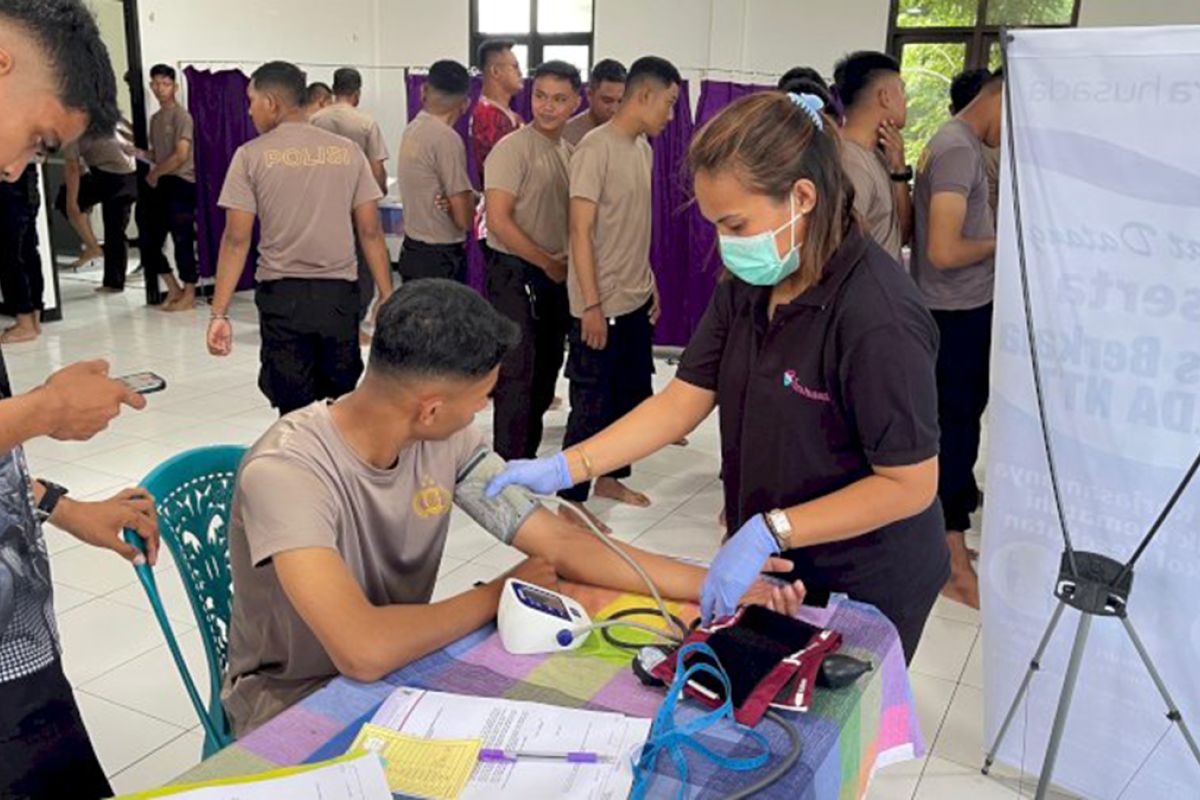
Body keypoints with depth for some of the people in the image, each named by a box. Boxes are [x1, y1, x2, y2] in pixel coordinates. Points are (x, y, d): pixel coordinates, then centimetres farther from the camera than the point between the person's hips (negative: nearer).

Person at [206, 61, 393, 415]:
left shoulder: (252, 155, -2)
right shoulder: (348, 151, 5)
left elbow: (236, 239, -6)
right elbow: (371, 232, 2)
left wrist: (219, 313, -2)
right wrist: (388, 299, 7)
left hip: (282, 296, -2)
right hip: (340, 294, 2)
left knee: (296, 412, 4)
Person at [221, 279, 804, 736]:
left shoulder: (446, 445, -10)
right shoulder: (286, 469, -29)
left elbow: (565, 545, -8)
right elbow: (364, 650, -38)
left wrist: (721, 586, -12)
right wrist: (501, 594, -22)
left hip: (394, 674, 5)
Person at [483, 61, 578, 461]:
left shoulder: (570, 152, 10)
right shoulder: (513, 148, -12)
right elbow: (498, 221, -18)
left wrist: (566, 263, 0)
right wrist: (547, 262, -12)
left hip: (556, 276, 8)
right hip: (516, 274, -8)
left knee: (545, 373, 14)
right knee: (517, 376, -4)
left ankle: (527, 461, 28)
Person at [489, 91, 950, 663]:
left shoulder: (878, 315, -27)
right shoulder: (747, 285, -3)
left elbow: (910, 484, -23)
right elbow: (685, 399, -4)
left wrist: (768, 531, -27)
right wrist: (564, 467, -13)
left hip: (865, 588, -6)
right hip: (768, 566, 7)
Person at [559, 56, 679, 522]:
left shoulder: (644, 148, 10)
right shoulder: (596, 148, -15)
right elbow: (581, 232, -18)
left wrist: (650, 285, 15)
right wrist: (591, 305, -20)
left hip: (637, 301, 8)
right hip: (602, 306, -8)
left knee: (633, 397, 16)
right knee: (593, 406, 1)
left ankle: (610, 478, 33)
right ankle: (571, 497, 15)